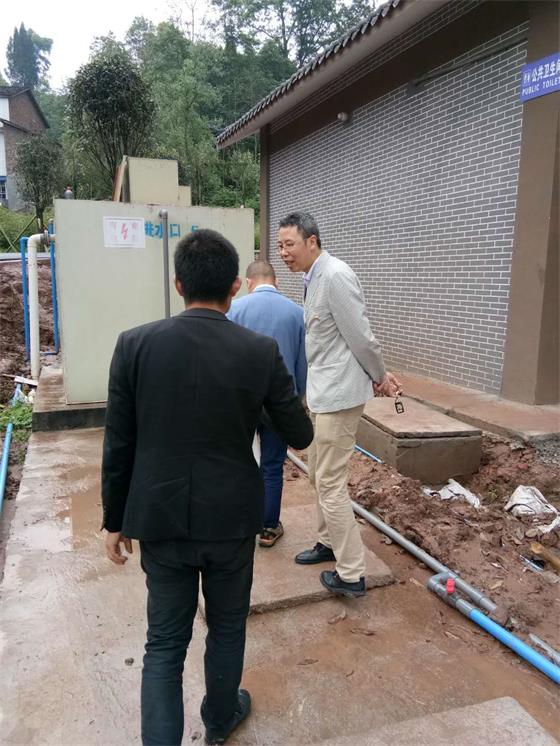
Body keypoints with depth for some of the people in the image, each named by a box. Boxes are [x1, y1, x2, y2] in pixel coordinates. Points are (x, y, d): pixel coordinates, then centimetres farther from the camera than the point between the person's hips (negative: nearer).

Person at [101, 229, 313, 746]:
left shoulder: (134, 344, -10)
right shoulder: (261, 351, -12)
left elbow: (118, 446, -5)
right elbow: (301, 437, -2)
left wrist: (114, 520, 8)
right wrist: (287, 410, 21)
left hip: (160, 518, 0)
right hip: (231, 517, 0)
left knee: (165, 642, 16)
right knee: (227, 628, 23)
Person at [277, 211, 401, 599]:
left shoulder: (335, 276, -19)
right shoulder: (314, 279, 11)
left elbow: (360, 335, -18)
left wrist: (380, 375, -3)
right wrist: (378, 376, 10)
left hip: (339, 392, -10)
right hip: (322, 391, 10)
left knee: (331, 483, -3)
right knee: (319, 474, 20)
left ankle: (352, 575, 9)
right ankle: (329, 542, 37)